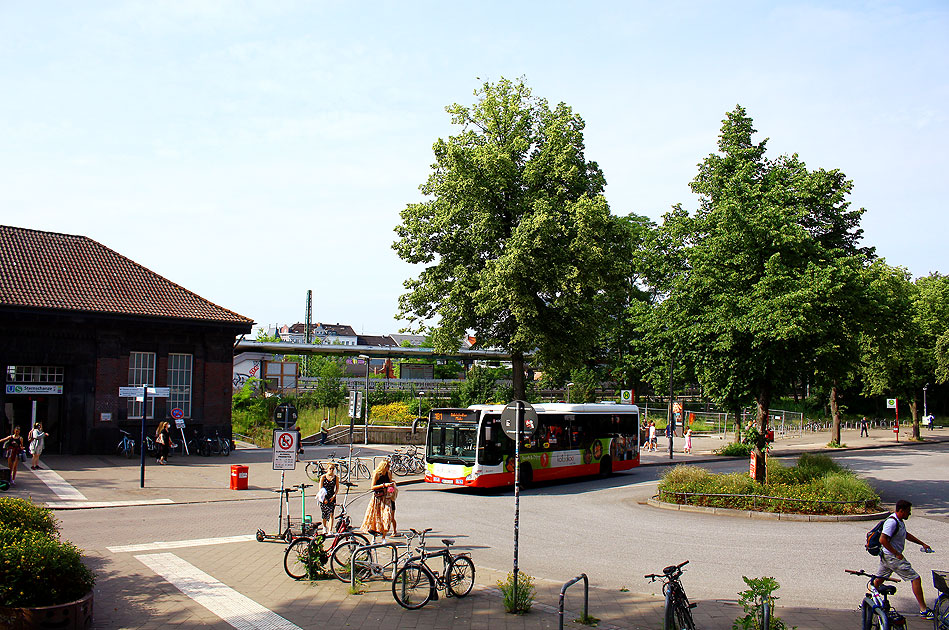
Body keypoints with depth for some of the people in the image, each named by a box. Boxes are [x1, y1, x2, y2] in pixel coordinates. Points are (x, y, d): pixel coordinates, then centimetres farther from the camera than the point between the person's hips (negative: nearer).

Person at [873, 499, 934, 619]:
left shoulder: (899, 521, 11)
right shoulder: (892, 522, -23)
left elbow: (906, 535, 27)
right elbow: (883, 540, -28)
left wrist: (922, 544, 24)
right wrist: (897, 554, -22)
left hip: (886, 556, 10)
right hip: (893, 557, -10)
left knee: (878, 580, 17)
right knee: (915, 579, -4)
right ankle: (923, 610, 0)